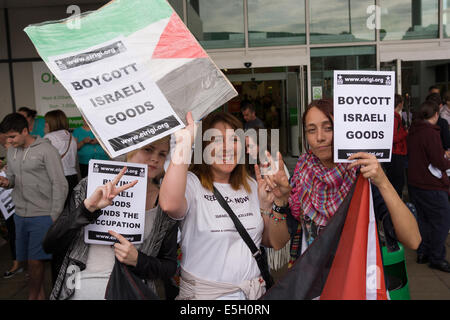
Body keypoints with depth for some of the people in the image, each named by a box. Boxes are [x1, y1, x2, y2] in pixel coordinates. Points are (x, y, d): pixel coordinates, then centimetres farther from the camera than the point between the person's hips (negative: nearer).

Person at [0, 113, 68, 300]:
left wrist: (54, 216, -12)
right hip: (20, 215, 6)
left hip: (42, 216, -6)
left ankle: (33, 296, 16)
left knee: (35, 260, -3)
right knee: (29, 259, 11)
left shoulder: (46, 150, -10)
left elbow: (60, 185, -10)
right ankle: (40, 294, 27)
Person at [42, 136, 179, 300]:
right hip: (77, 291, 0)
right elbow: (49, 245, -12)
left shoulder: (166, 203, -6)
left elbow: (170, 266, 0)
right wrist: (88, 207, -25)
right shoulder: (89, 186, -7)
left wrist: (137, 260, -18)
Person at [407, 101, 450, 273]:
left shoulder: (413, 131, 8)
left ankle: (423, 253, 26)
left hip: (415, 184, 9)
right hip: (431, 186, -9)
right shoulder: (430, 132, -19)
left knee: (424, 218, 18)